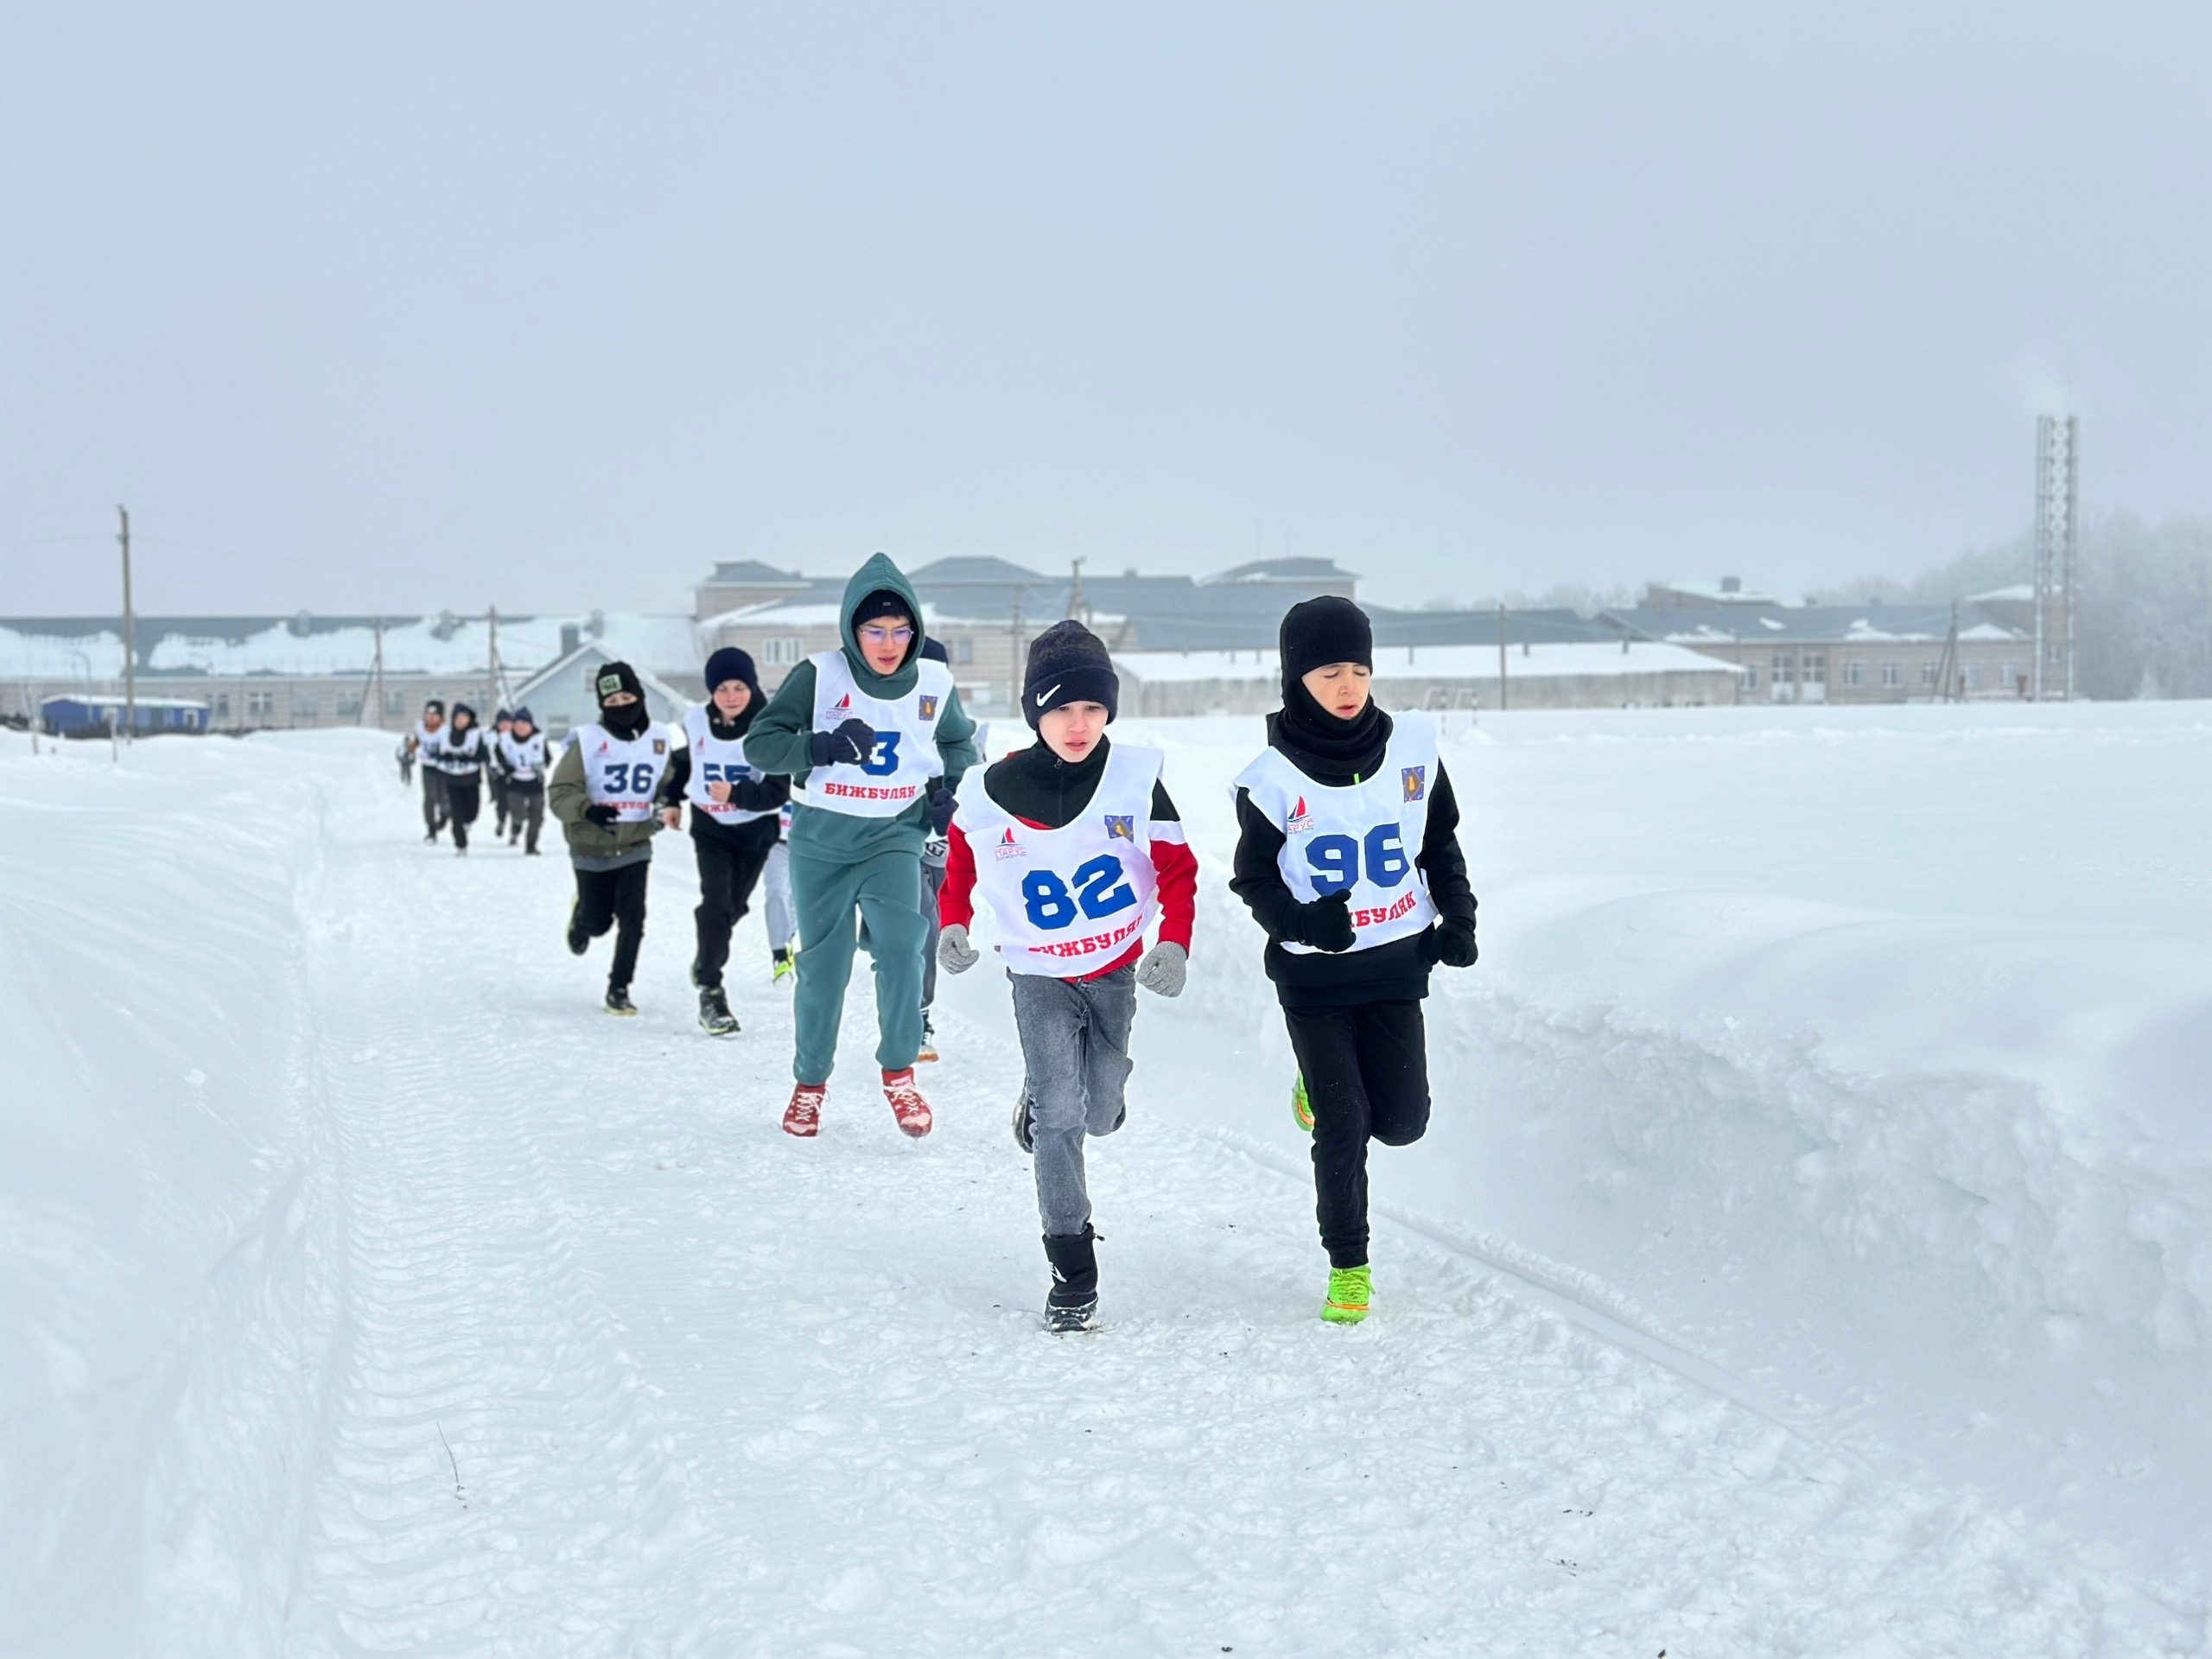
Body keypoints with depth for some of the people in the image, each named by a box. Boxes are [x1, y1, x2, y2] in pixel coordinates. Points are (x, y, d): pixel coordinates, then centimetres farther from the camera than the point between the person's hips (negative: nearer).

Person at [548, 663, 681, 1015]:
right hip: (591, 848, -2)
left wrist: (667, 808, -13)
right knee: (598, 922, 10)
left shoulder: (659, 739, -4)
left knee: (632, 917, -9)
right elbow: (559, 793, -15)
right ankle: (581, 919, 48)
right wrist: (587, 810, -34)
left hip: (636, 846, 2)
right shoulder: (587, 740, -16)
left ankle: (619, 989, 7)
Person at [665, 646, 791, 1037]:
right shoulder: (696, 721, -11)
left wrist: (736, 793, -38)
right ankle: (711, 993, -11)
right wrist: (671, 797, 17)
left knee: (732, 908, 13)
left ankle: (706, 960, 42)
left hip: (755, 832, 0)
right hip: (710, 828, 0)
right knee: (715, 905, -15)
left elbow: (778, 792, -24)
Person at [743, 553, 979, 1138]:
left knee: (901, 946, -22)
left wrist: (950, 788, -2)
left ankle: (899, 1072, -6)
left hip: (894, 834, 1)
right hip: (821, 837, -1)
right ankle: (810, 1082, 26)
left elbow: (960, 742, 17)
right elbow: (759, 743, -13)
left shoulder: (934, 683, -3)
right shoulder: (819, 676, -12)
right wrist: (825, 747, -28)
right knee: (824, 964, 7)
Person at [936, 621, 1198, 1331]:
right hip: (1039, 974, -2)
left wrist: (1174, 944, -21)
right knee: (1059, 1116, -13)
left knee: (1100, 1114, 13)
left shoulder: (1135, 780, -16)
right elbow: (960, 860, 5)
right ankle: (1072, 1272, -7)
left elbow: (1178, 868, -8)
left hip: (1116, 971, 2)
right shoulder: (991, 792, -15)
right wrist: (952, 926, -8)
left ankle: (1043, 1102, 51)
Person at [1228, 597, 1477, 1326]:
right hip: (1313, 975, -3)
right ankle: (1347, 1263, 14)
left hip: (1396, 964, 3)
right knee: (1343, 1127, -4)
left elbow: (1441, 839, 12)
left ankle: (1325, 1086, 36)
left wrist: (1458, 916, 2)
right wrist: (1301, 920, -20)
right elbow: (1253, 877, -2)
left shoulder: (1411, 747, -3)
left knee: (1401, 1122, 3)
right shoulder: (1273, 778, -11)